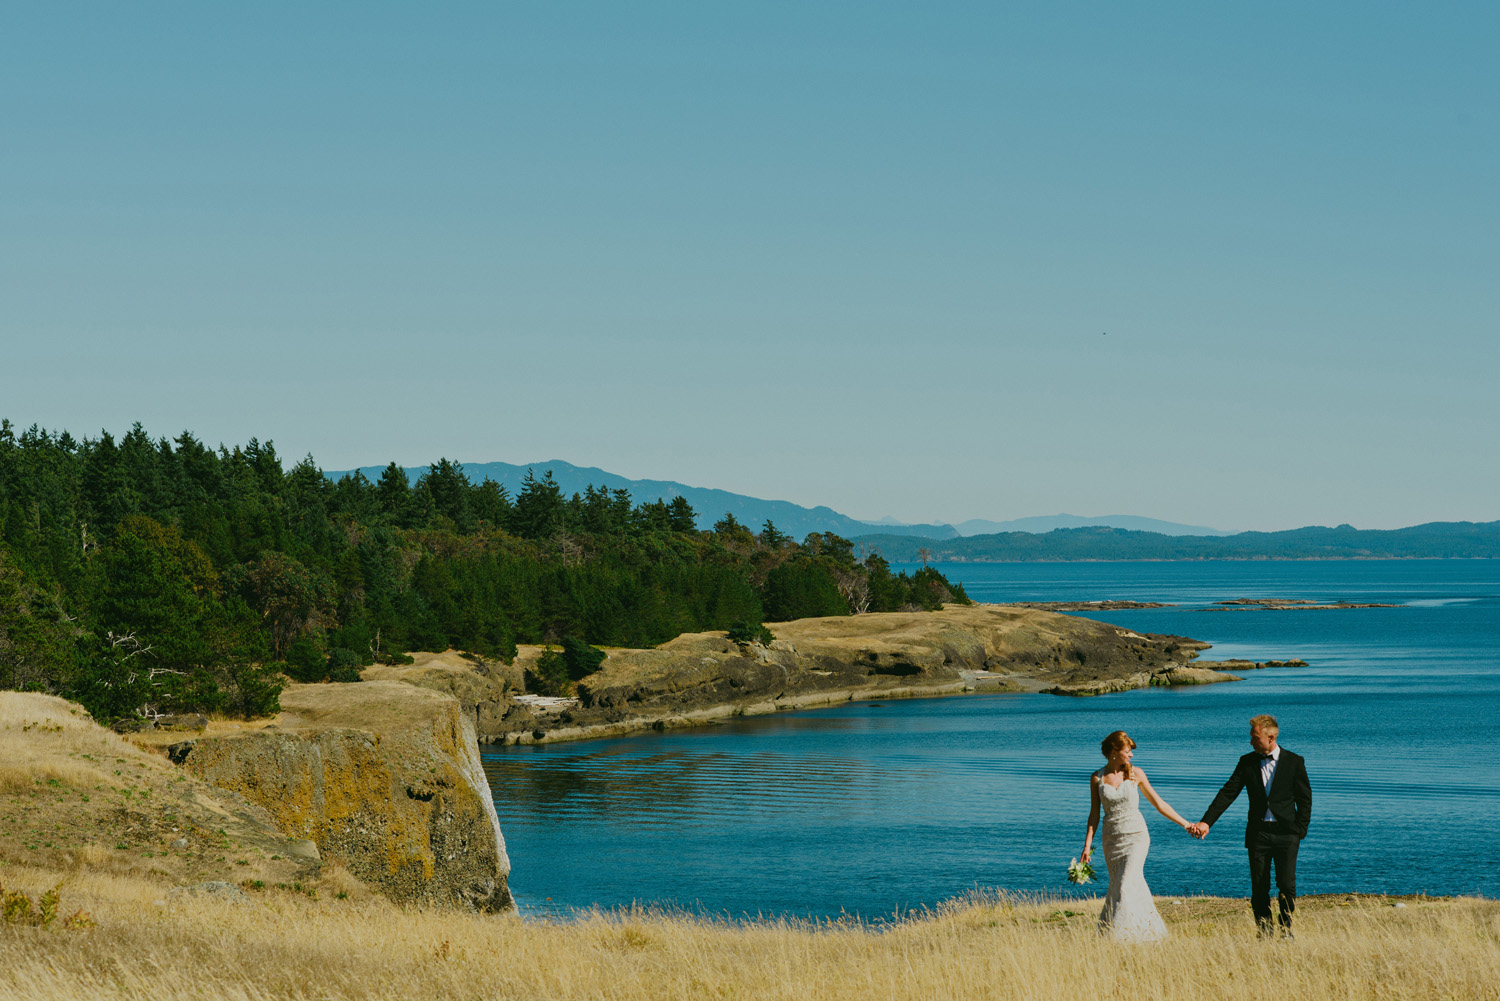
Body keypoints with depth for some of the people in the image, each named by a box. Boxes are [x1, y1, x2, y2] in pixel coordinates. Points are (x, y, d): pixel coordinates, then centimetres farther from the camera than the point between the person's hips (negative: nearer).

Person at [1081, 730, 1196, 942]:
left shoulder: (1136, 774, -2)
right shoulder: (1097, 778, 1)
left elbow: (1157, 802, 6)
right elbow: (1094, 814, 5)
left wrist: (1184, 824, 7)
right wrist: (1087, 845, -1)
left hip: (1136, 837, -2)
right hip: (1111, 838, 2)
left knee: (1127, 887, -14)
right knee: (1117, 887, 6)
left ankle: (1120, 935, -11)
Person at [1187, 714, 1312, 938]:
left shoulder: (1294, 762, 0)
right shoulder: (1247, 762, 6)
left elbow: (1305, 799, 3)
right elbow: (1228, 793, 0)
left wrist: (1299, 831, -4)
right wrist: (1206, 821, -10)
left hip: (1285, 833, -2)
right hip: (1258, 833, 2)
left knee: (1287, 886, -4)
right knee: (1259, 887, 1)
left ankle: (1286, 928, 15)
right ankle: (1264, 934, 9)